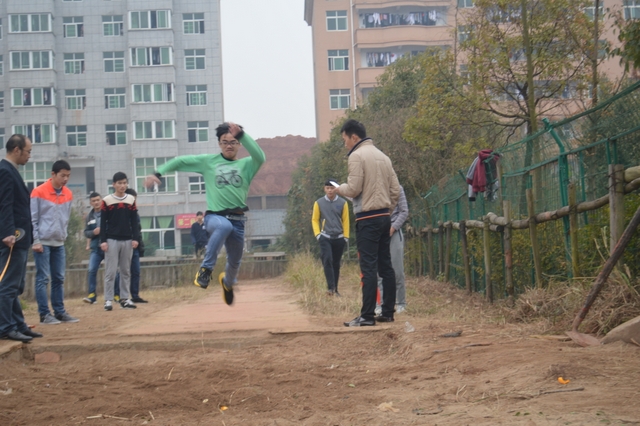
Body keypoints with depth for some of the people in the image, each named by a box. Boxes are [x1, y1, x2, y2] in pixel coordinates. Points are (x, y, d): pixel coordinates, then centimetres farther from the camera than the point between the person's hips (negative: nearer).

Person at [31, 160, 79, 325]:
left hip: (59, 243, 6)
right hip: (43, 242, -6)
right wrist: (36, 240, -11)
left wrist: (63, 235, 11)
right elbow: (32, 219, -7)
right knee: (43, 278, -4)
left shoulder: (68, 194, 8)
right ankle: (44, 314, -1)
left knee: (59, 279, 8)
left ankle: (60, 312, 13)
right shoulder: (39, 192, -8)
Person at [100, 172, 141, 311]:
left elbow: (134, 221, 9)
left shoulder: (131, 200, 7)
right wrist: (103, 241, -7)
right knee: (110, 271, -3)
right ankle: (108, 300, 0)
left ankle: (125, 299, 13)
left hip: (127, 240, 3)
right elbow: (103, 222, -1)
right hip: (112, 240, -3)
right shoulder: (107, 200, -1)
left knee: (126, 271, 7)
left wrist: (135, 238, 1)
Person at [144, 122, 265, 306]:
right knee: (224, 226, -39)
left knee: (235, 261, 14)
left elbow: (260, 157, -16)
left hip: (238, 220, 2)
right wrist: (158, 173, -5)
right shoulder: (208, 161, 8)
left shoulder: (246, 165, 6)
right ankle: (205, 269, -27)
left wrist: (242, 134, -25)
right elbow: (180, 161, 9)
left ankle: (227, 282, 52)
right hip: (214, 216, -2)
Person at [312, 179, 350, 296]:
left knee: (336, 264, 7)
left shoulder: (342, 203, 2)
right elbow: (315, 219, 5)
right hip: (325, 238, -1)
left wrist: (346, 236, 1)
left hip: (339, 238, 1)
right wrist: (317, 234, -5)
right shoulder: (319, 203, 1)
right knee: (327, 260, -18)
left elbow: (345, 220, 4)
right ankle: (330, 287, -19)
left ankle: (335, 289, 14)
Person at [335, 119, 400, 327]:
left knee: (368, 267, -9)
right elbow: (395, 190, 11)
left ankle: (367, 315, -9)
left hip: (367, 218, -8)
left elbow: (354, 189, -13)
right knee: (385, 265, 10)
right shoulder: (382, 156, 14)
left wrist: (339, 189, 6)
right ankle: (387, 312, 13)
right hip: (384, 217, 8)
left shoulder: (357, 156, -8)